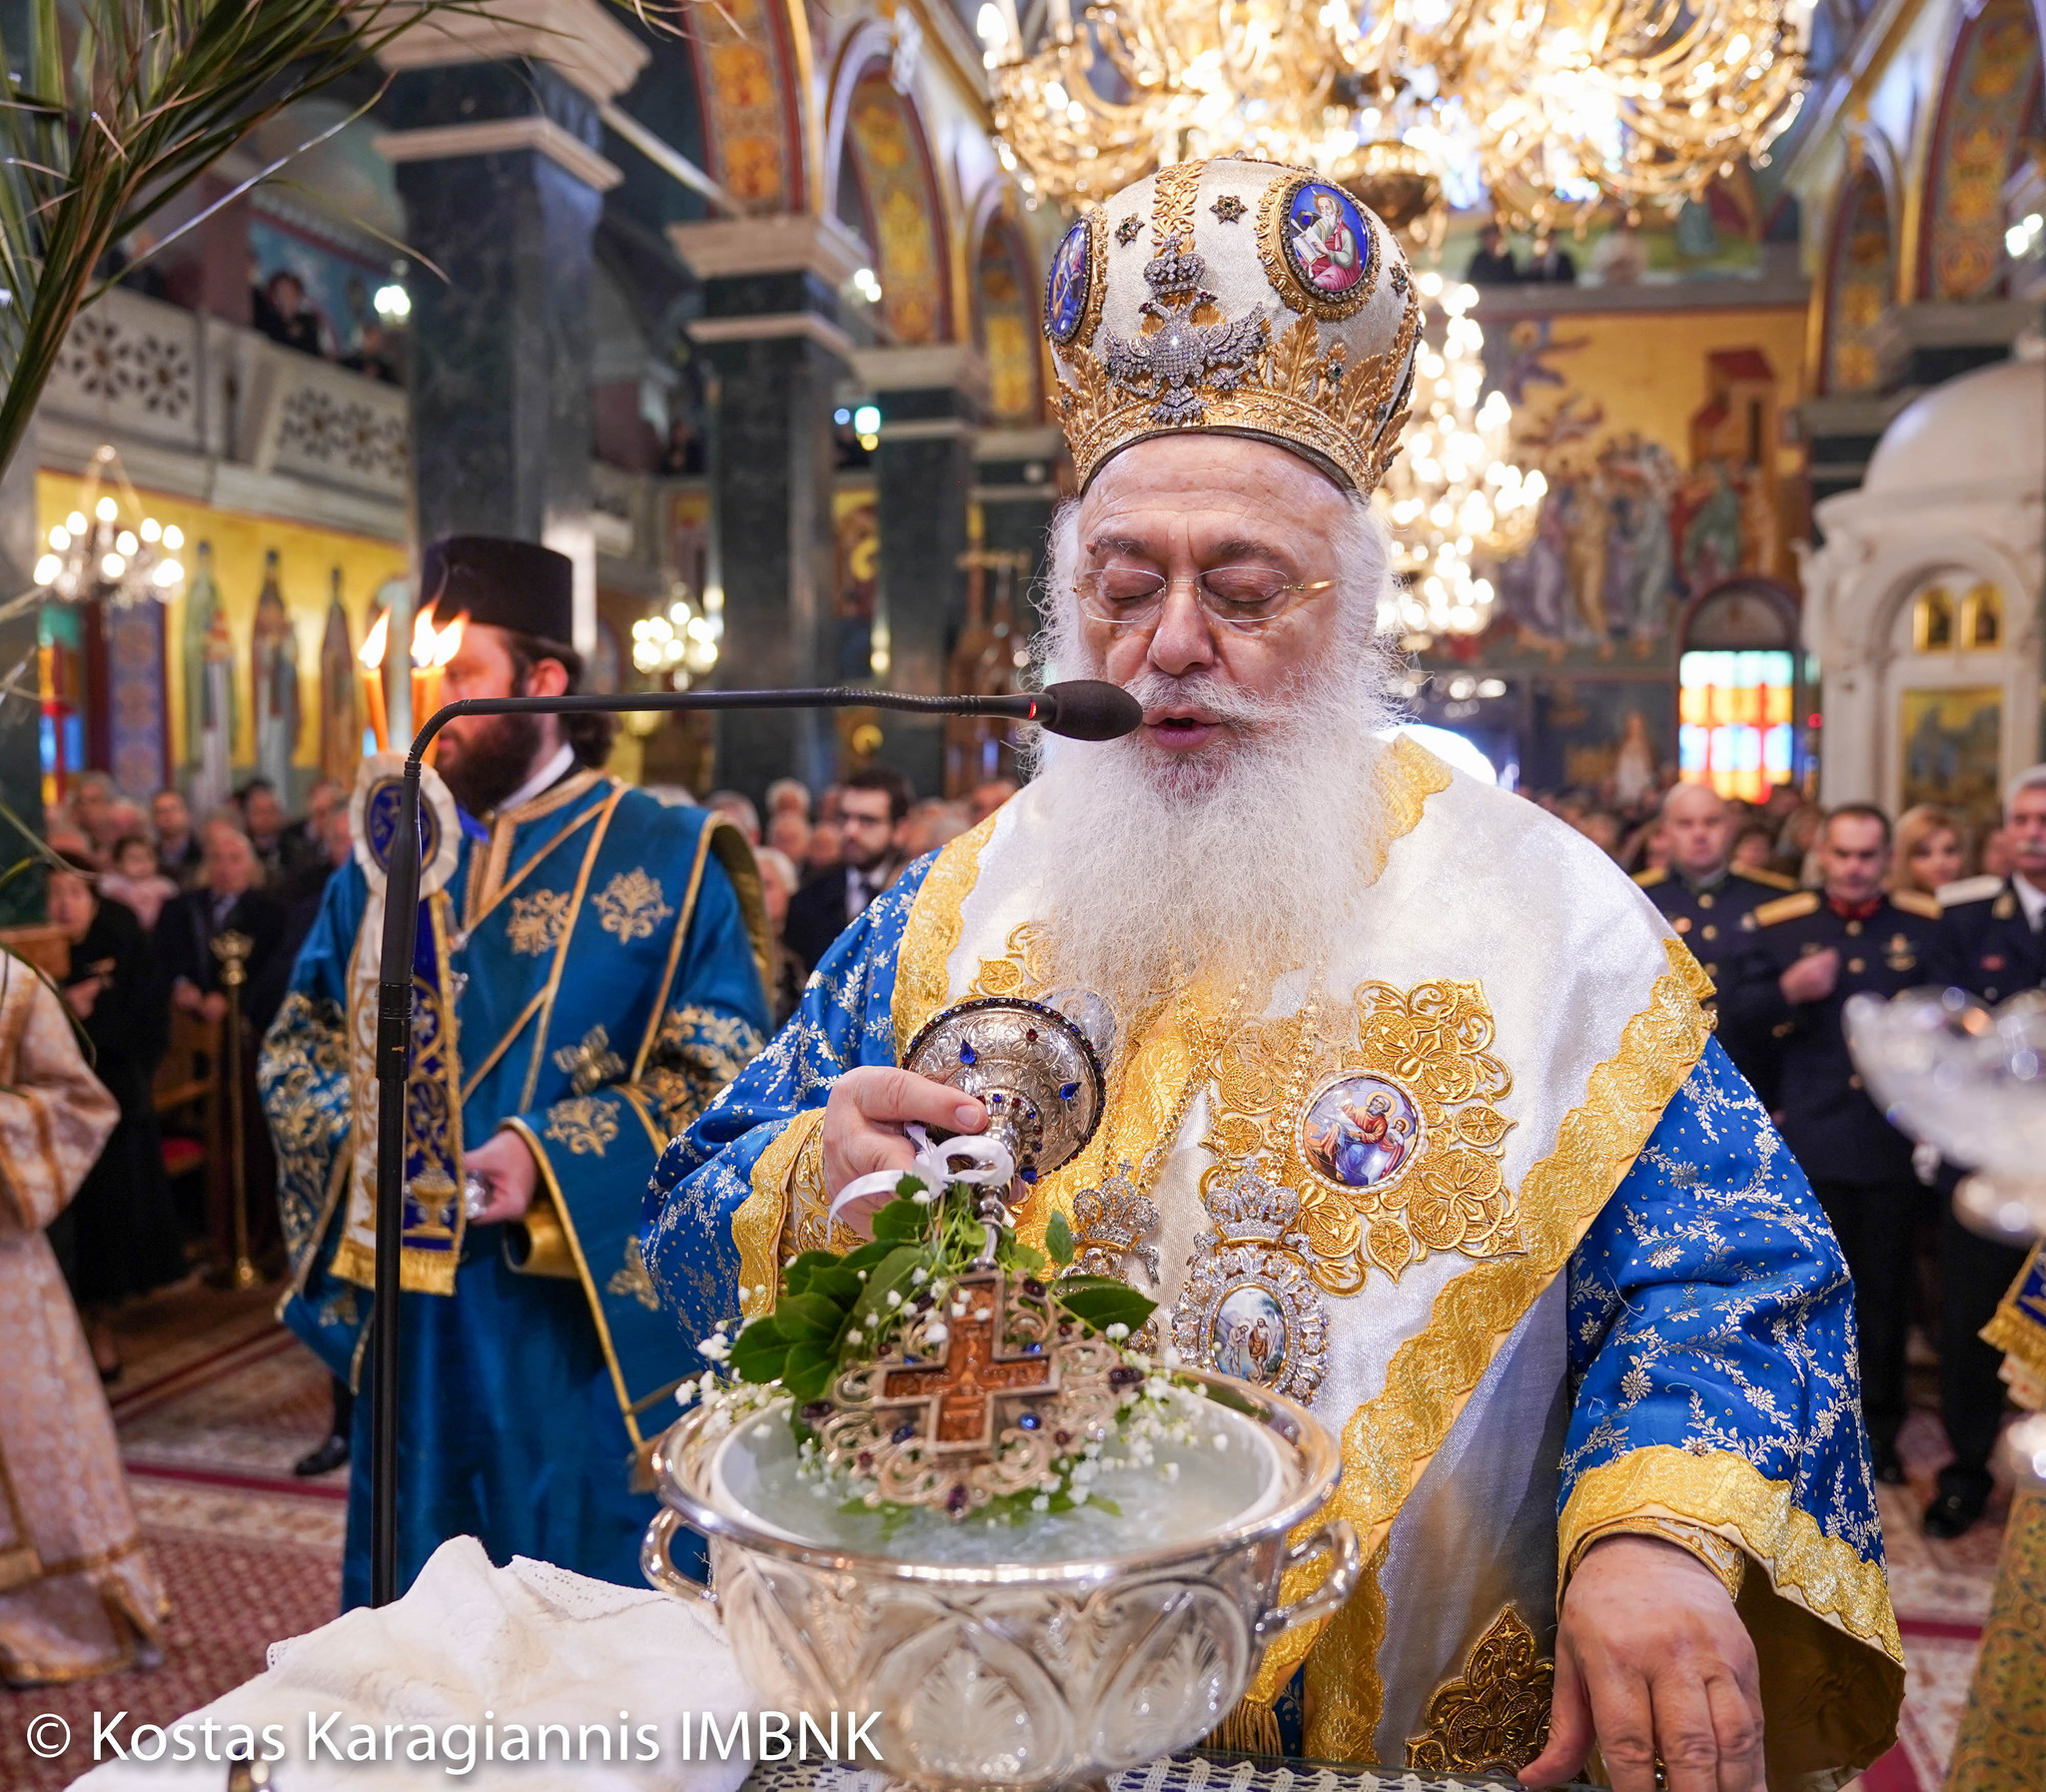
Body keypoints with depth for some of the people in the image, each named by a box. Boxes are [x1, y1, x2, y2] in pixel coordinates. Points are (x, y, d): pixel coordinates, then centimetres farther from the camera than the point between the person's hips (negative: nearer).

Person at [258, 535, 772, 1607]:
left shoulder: (666, 860, -5)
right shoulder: (390, 856, 11)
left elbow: (724, 1073, -11)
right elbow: (299, 1037, 16)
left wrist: (550, 1159, -20)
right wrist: (350, 1134, -4)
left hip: (591, 1316, -5)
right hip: (411, 1313, 5)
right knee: (411, 1605, 18)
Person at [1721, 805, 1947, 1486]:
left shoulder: (1926, 926, 3)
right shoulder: (1780, 924, 1)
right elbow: (1735, 1013, -2)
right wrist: (1786, 990, -20)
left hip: (1895, 1142, 1)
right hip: (1810, 1141, -1)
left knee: (1885, 1288, 10)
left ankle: (1879, 1423, 25)